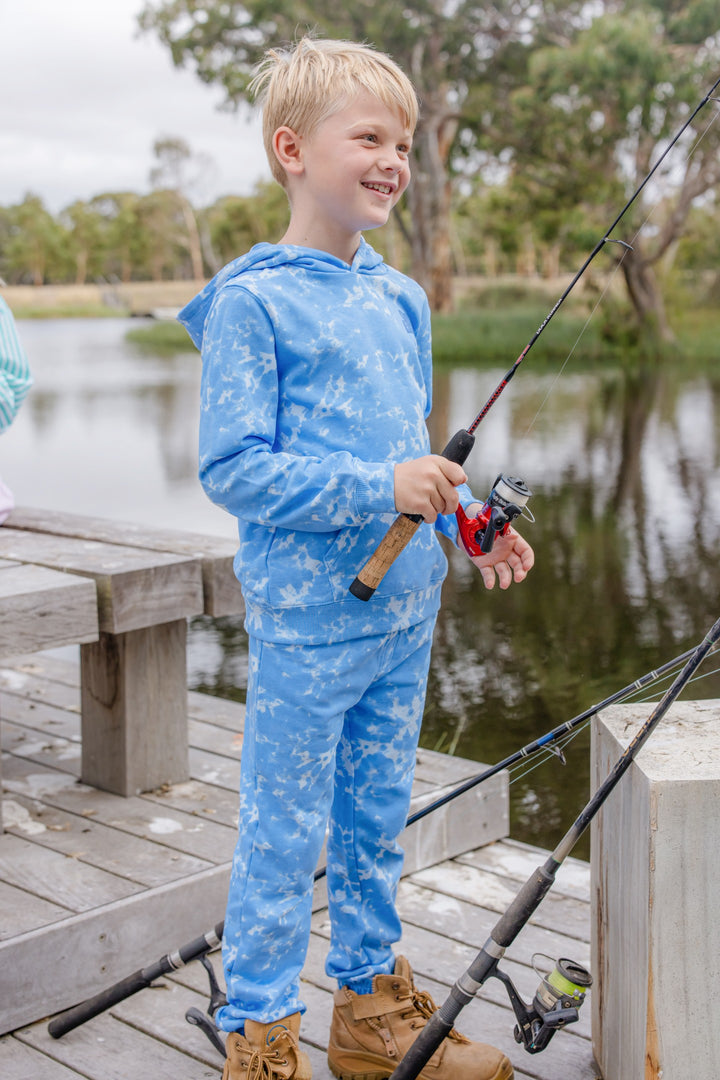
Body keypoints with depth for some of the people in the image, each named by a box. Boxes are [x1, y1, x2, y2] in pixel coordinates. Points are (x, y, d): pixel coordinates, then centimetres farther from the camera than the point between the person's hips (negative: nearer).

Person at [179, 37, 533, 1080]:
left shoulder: (402, 298, 11)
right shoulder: (252, 300, -12)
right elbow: (231, 466, -17)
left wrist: (464, 525, 4)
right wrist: (377, 488, -23)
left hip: (405, 611, 7)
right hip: (306, 620, -7)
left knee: (377, 823, 17)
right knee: (284, 835, 4)